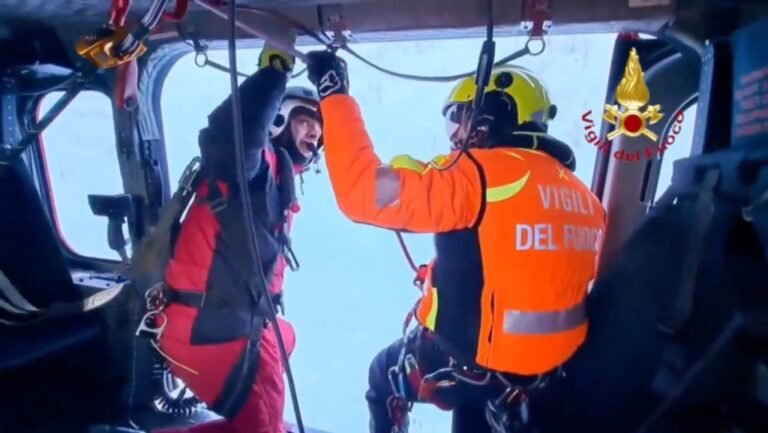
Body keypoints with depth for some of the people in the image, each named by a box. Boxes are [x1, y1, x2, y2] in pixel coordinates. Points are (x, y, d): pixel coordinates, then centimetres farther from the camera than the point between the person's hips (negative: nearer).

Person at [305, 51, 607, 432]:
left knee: (385, 373, 24)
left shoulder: (481, 172, -21)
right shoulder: (582, 197, 2)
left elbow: (363, 191, -27)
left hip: (473, 367, -6)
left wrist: (333, 94, -17)